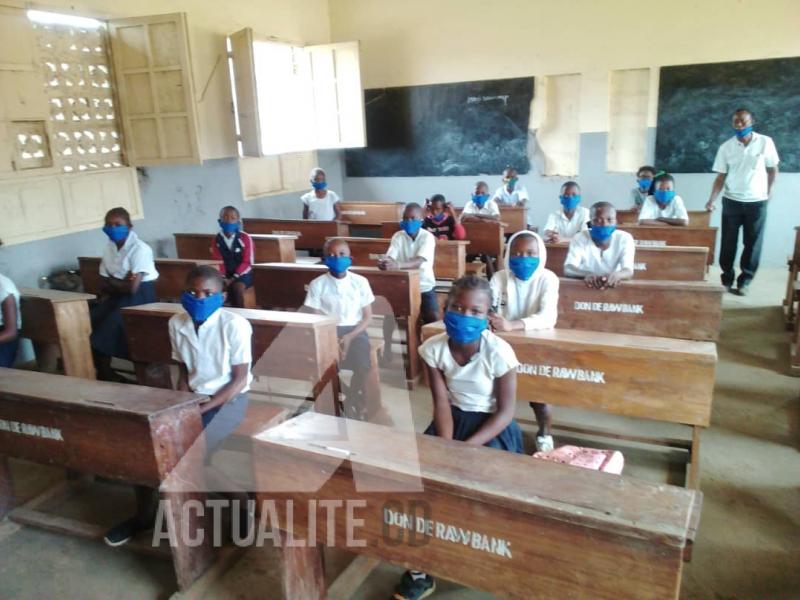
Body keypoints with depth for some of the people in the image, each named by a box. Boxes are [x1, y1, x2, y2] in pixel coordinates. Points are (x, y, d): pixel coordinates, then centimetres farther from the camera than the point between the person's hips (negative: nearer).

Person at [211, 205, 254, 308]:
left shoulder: (245, 238, -10)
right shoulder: (217, 239, 3)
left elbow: (247, 262, -10)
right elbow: (218, 261, 3)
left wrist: (234, 278, -18)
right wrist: (222, 277, -15)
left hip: (242, 273, -3)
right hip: (225, 273, 3)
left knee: (237, 287, -33)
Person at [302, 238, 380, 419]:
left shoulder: (360, 282, 3)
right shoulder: (317, 285, 1)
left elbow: (367, 317, 4)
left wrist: (350, 336, -12)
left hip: (355, 331, 1)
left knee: (363, 366, -27)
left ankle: (354, 405, -1)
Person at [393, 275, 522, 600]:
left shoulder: (499, 352, -22)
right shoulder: (433, 348, -13)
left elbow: (506, 411, -16)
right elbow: (442, 404, -9)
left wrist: (467, 448, -25)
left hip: (492, 426, -3)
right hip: (454, 419, 3)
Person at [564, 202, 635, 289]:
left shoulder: (624, 239, -3)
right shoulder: (579, 239, -5)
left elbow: (628, 270, -16)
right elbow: (568, 269, -18)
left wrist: (617, 275, -39)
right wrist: (586, 275, -38)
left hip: (614, 289, 2)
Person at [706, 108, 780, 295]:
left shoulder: (766, 142, -6)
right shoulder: (726, 147, -4)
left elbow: (773, 169, 6)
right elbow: (721, 176, -3)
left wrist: (768, 191, 10)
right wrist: (712, 199, -15)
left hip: (757, 202, 0)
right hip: (731, 201, 0)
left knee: (753, 244, 3)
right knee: (728, 243, 4)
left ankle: (744, 281, 13)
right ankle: (727, 279, 18)